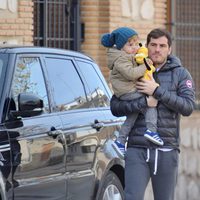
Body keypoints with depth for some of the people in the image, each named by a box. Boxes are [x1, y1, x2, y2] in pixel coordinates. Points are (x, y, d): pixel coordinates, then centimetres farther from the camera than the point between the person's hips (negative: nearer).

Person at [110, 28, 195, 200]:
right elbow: (115, 107, 1)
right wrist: (144, 103, -13)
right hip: (137, 149, 0)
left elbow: (188, 107, -7)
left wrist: (157, 91, -14)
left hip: (166, 150, 0)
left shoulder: (180, 74, 6)